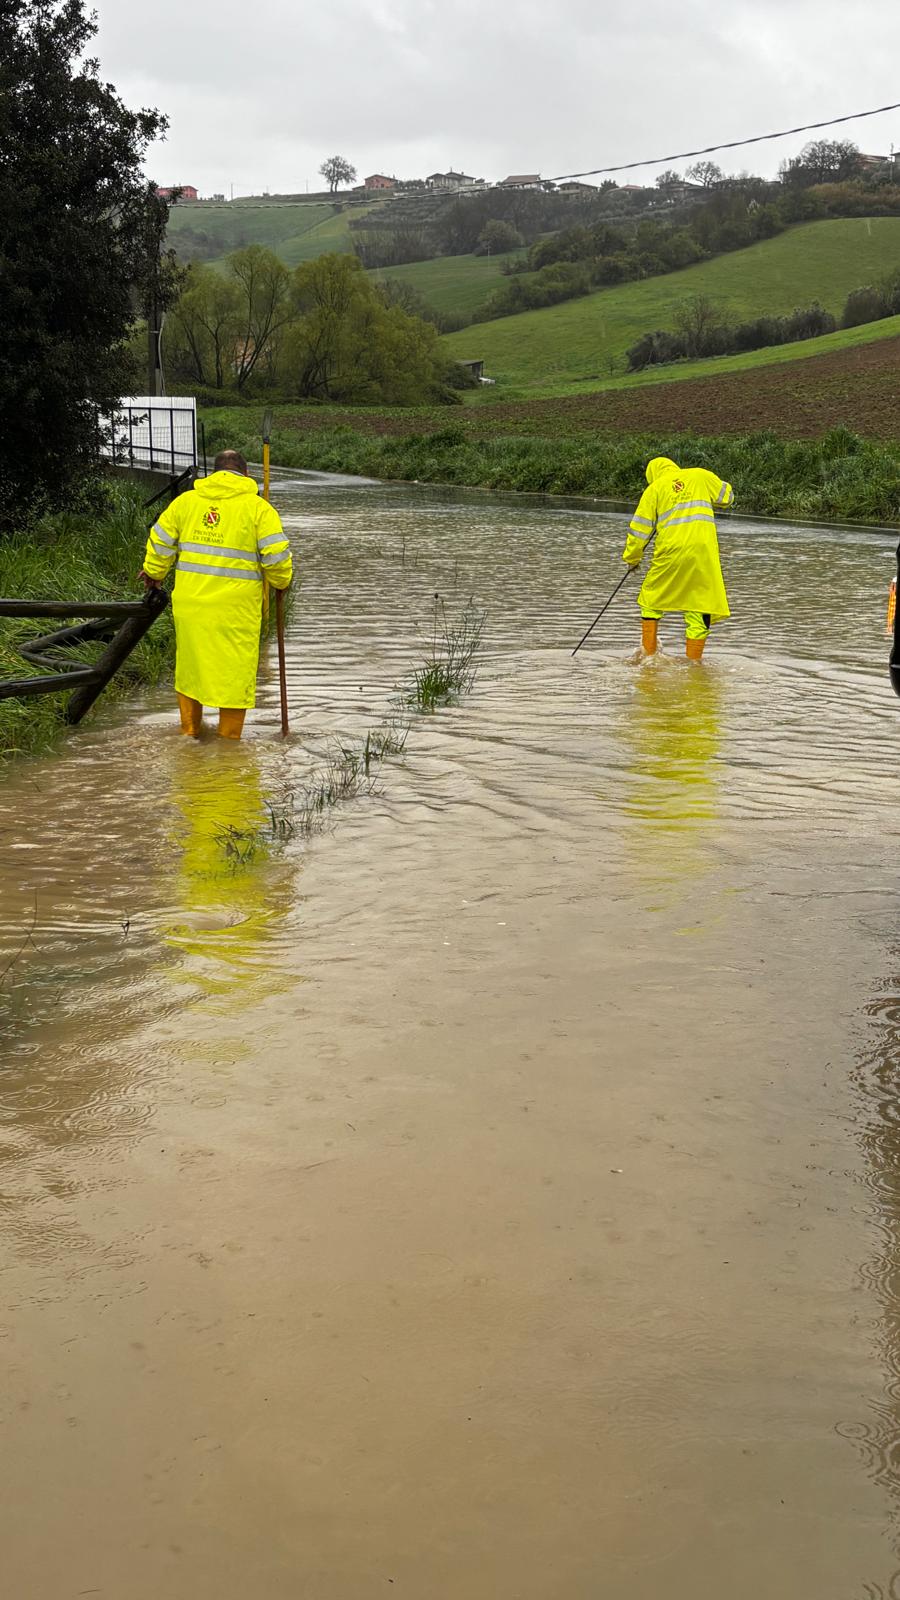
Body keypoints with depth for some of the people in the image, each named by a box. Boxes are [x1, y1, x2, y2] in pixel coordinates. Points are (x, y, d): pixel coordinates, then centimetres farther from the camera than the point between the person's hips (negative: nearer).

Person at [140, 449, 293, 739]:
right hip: (235, 605, -3)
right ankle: (229, 738, 11)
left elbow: (160, 541, 10)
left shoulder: (186, 500, 7)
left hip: (190, 601, 3)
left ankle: (189, 732, 27)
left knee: (190, 664, 17)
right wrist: (282, 581, 13)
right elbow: (276, 554, -6)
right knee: (235, 670, 7)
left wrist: (154, 573, 27)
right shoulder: (258, 507, -2)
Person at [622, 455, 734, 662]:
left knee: (651, 600, 19)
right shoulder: (701, 475, 12)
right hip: (704, 551, 1)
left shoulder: (653, 489, 9)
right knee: (700, 608, 7)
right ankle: (693, 663, 7)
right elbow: (727, 496, 22)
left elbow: (640, 528, 6)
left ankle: (648, 655, 17)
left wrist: (632, 558, 18)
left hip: (671, 551, -1)